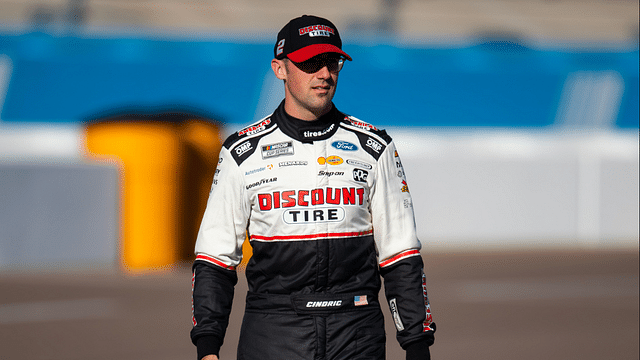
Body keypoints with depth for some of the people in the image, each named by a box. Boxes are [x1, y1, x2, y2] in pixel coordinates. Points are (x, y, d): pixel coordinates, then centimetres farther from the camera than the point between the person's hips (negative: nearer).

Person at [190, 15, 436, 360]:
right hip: (272, 331, 0)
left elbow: (400, 255, 8)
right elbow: (215, 255, 7)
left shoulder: (373, 147, 8)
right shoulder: (243, 152, 6)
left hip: (356, 332, 1)